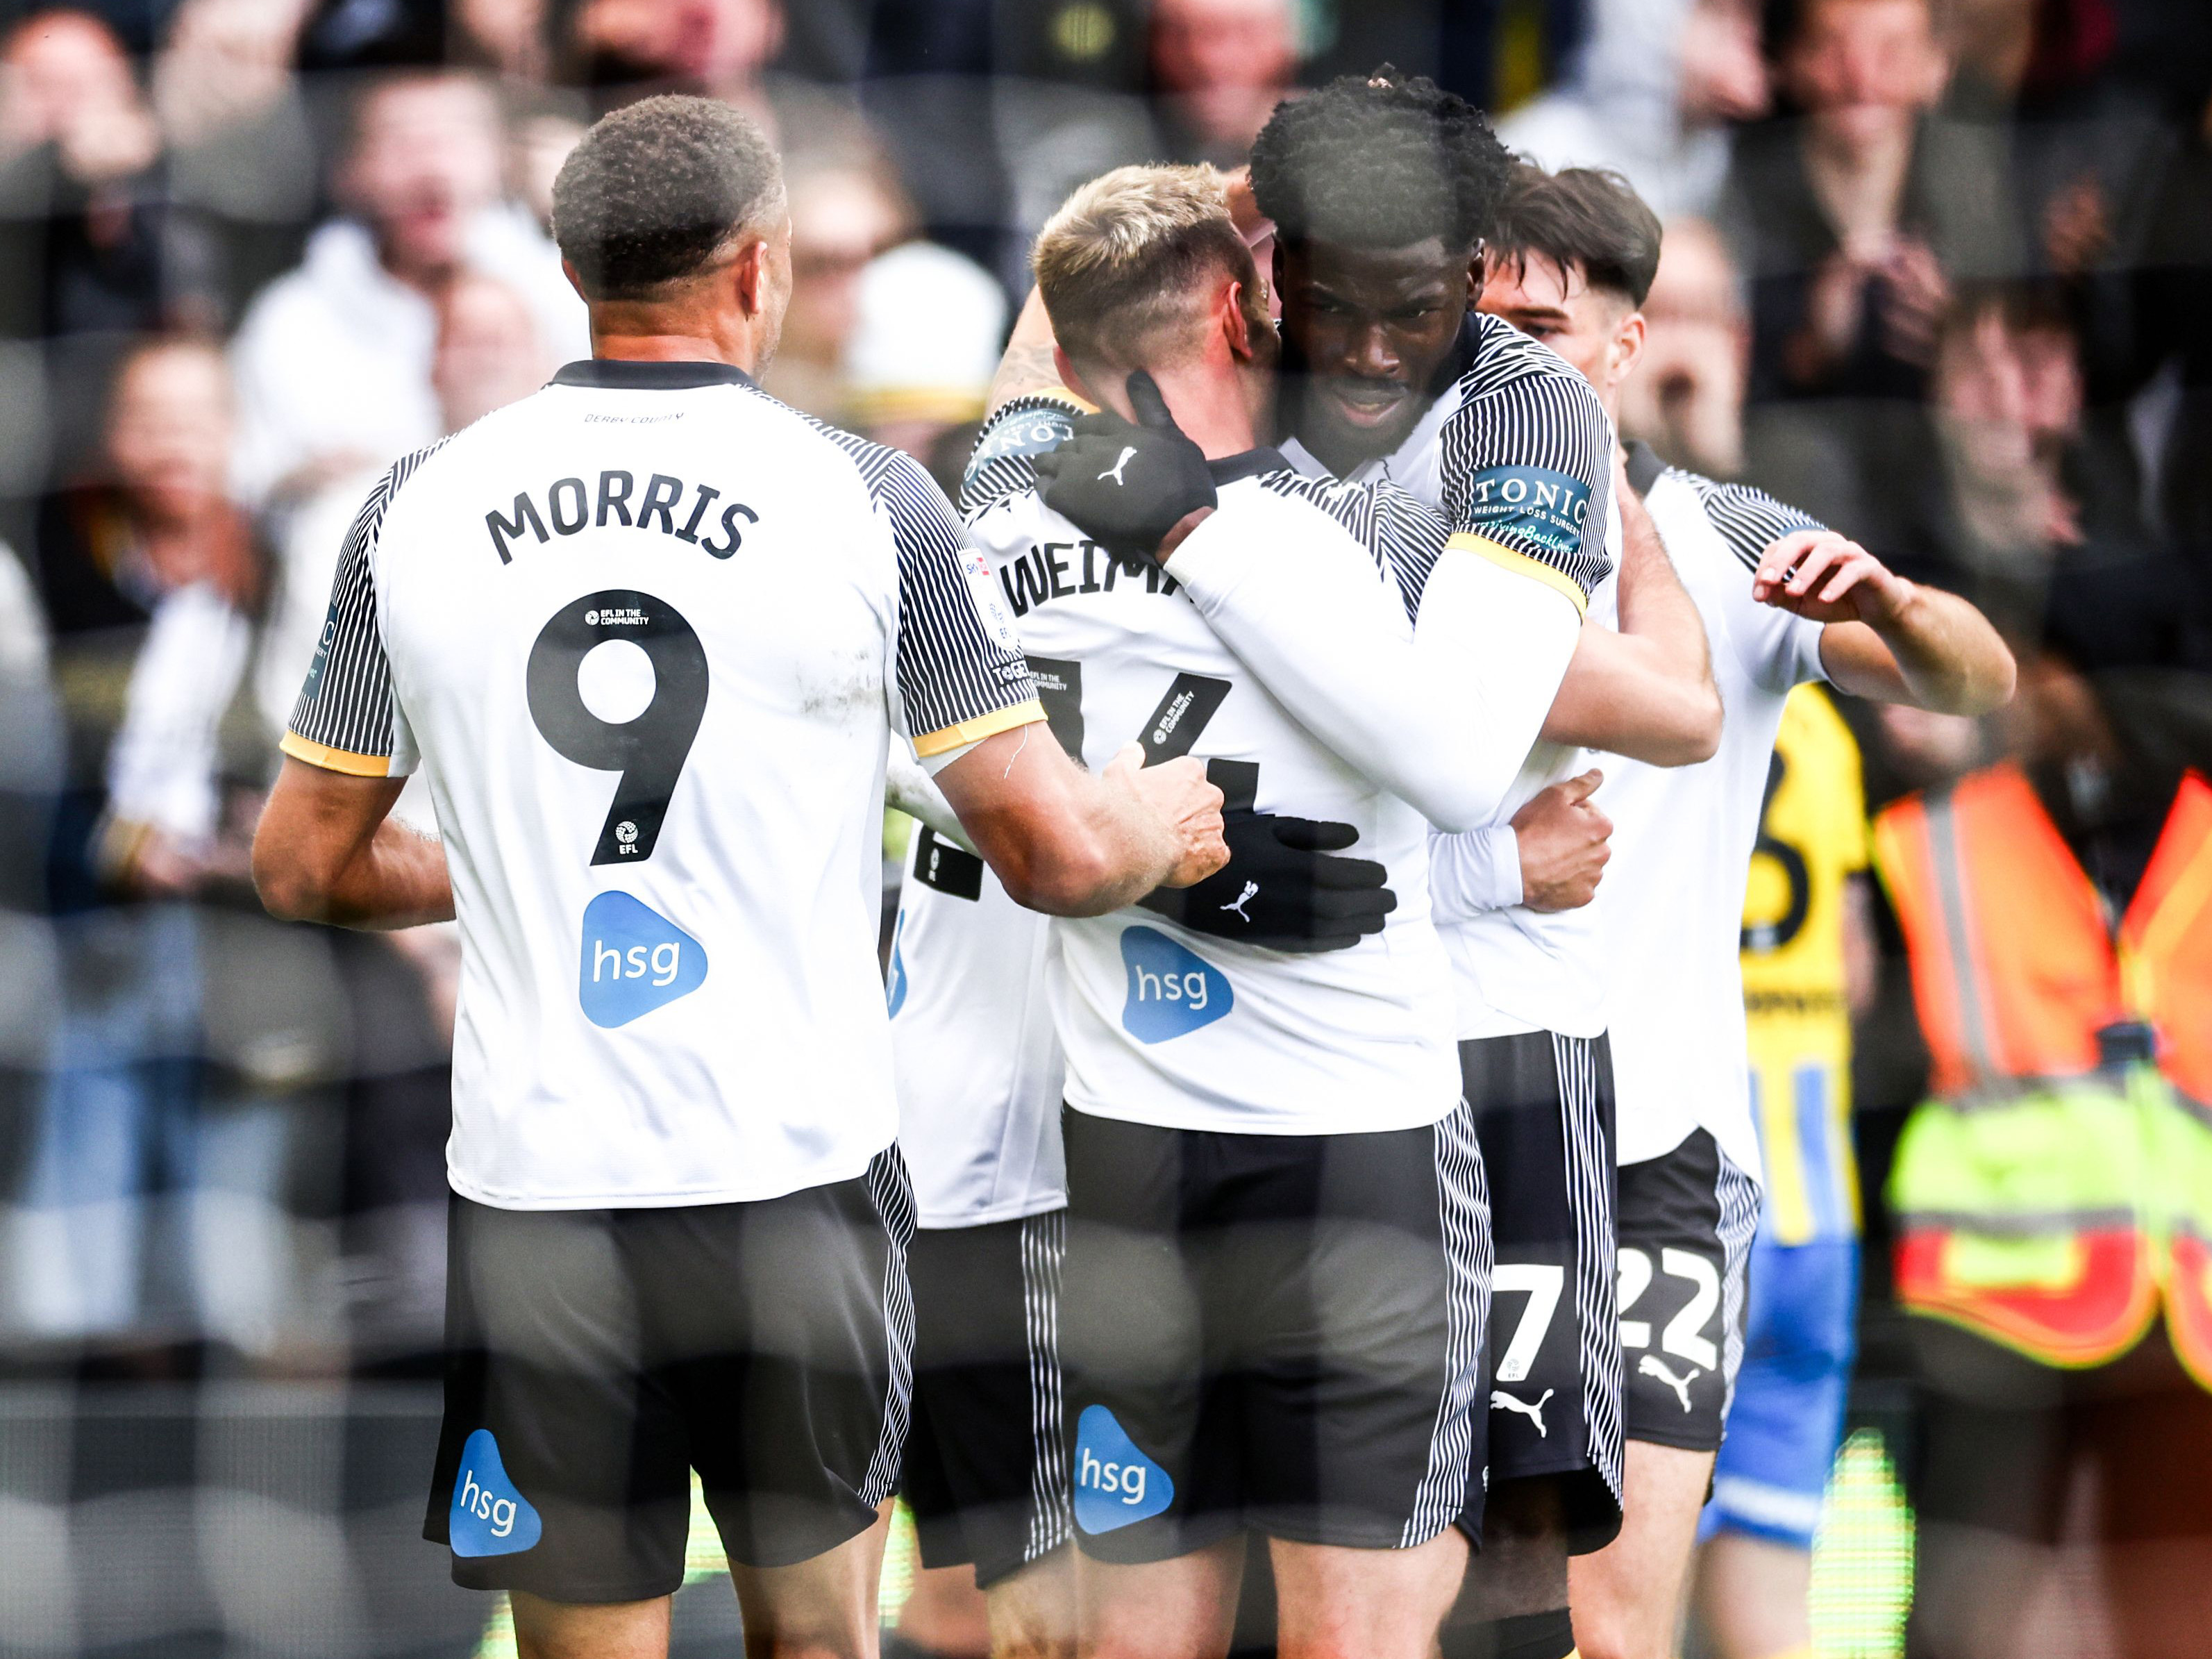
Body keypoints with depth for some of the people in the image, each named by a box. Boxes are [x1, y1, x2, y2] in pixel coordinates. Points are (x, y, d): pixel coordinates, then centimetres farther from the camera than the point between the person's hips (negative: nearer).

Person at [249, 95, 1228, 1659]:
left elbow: (305, 866, 11)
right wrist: (1160, 822, 18)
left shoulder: (420, 510, 2)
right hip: (798, 1177, -1)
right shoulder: (866, 503, -5)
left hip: (539, 1179, 1)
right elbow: (1056, 853, -5)